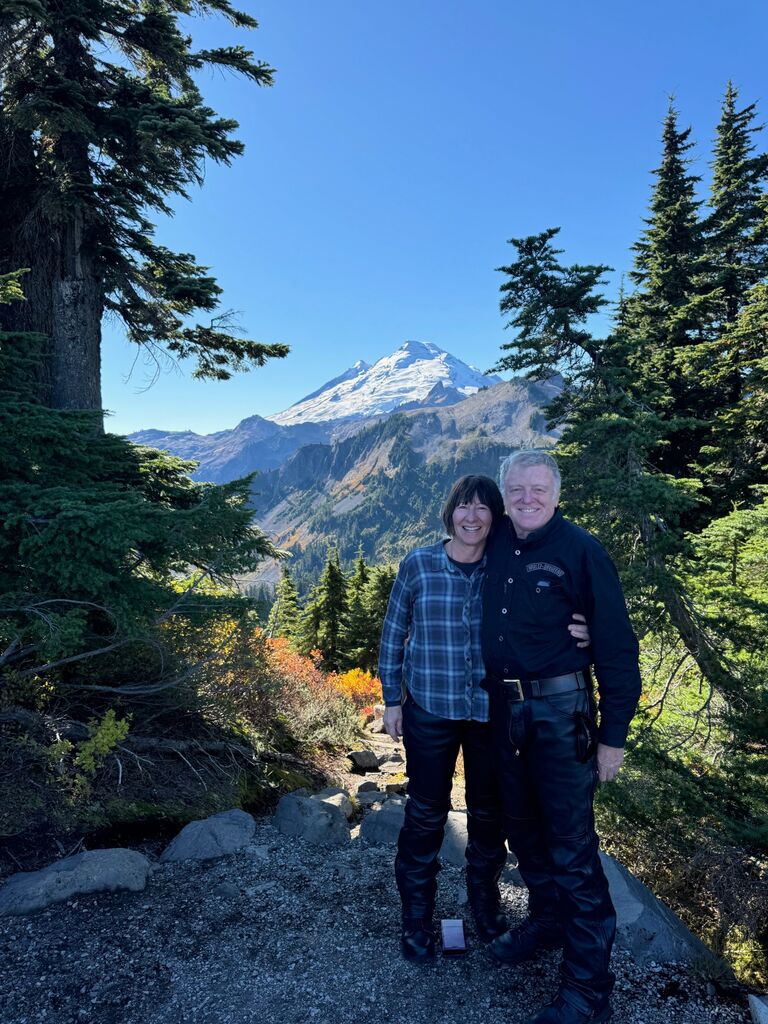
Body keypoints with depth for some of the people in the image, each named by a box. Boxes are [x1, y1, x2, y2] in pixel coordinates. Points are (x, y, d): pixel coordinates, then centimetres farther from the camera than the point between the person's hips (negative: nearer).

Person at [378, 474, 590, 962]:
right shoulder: (417, 565, -9)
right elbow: (394, 634, 0)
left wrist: (570, 633, -18)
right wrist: (392, 698, 2)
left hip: (491, 711, 2)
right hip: (430, 711, -1)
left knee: (489, 813, 18)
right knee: (426, 813, 11)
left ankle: (486, 900, 44)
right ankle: (417, 913, 35)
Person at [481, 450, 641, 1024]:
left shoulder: (580, 551, -12)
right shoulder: (496, 547, 3)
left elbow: (617, 647, -11)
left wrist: (613, 735, -11)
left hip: (562, 713, -5)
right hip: (506, 711, 6)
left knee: (571, 849, 3)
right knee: (523, 829, 20)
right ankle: (547, 921, 45)